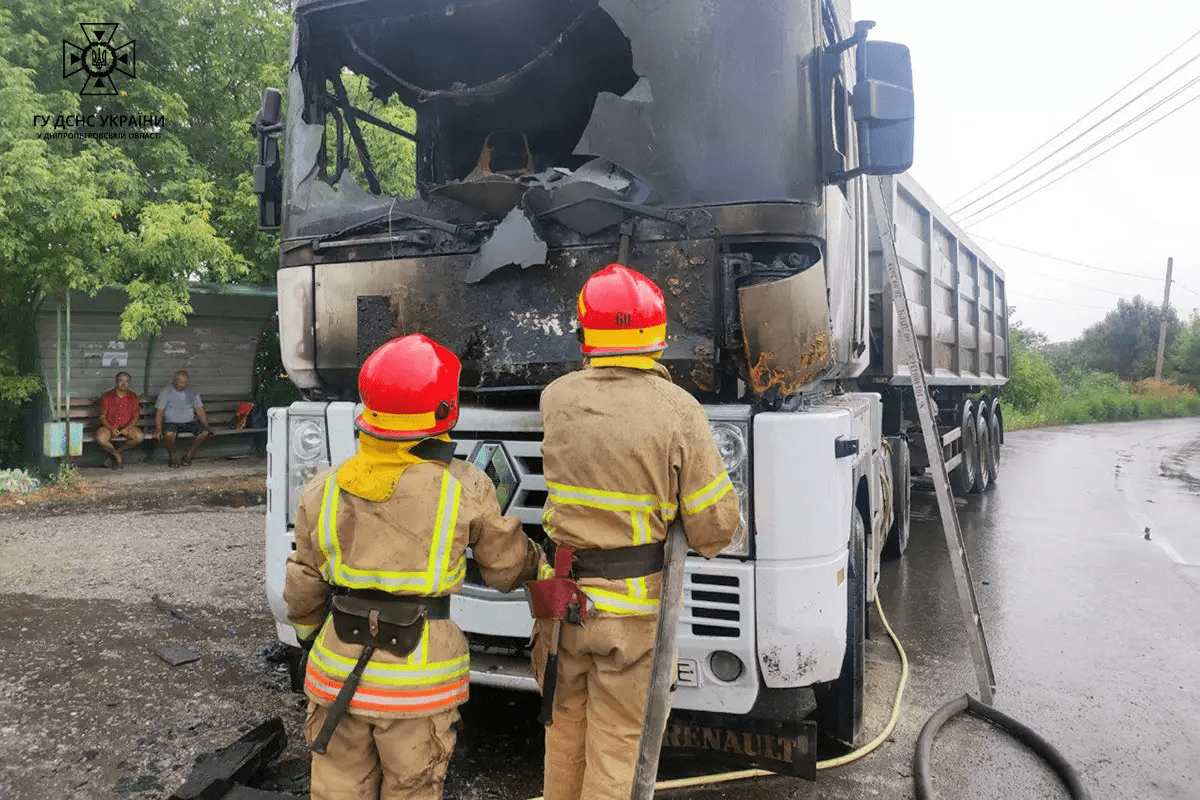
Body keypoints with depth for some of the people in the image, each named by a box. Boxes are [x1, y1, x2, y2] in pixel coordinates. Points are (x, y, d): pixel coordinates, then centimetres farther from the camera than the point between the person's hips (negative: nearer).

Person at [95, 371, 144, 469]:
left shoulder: (133, 398, 4)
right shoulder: (107, 397, -1)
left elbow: (135, 416, 3)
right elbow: (102, 417, -1)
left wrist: (127, 428, -16)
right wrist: (111, 429, -19)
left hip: (127, 426, 1)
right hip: (109, 426, -1)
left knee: (140, 436, -29)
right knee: (100, 438, -33)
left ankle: (117, 451, -4)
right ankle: (117, 456, -5)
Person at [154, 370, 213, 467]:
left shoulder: (193, 393, 13)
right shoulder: (165, 393, 3)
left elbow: (200, 410, 7)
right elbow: (159, 412, -3)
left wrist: (206, 425, -8)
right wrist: (158, 429, -18)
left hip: (189, 422, 3)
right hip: (171, 423, -3)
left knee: (205, 432, -25)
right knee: (169, 434, -37)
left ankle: (189, 454, -6)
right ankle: (173, 457, -9)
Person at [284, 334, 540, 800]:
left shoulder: (325, 491, -5)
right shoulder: (465, 491, -13)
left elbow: (304, 586, 5)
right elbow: (506, 569, 0)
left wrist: (308, 635, 25)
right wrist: (537, 563, 23)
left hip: (338, 674, 3)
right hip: (420, 683, -2)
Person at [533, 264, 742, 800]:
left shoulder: (555, 399, -5)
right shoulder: (677, 411, -16)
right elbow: (716, 525, -12)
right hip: (632, 603, -3)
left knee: (565, 724, 22)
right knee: (615, 741, 12)